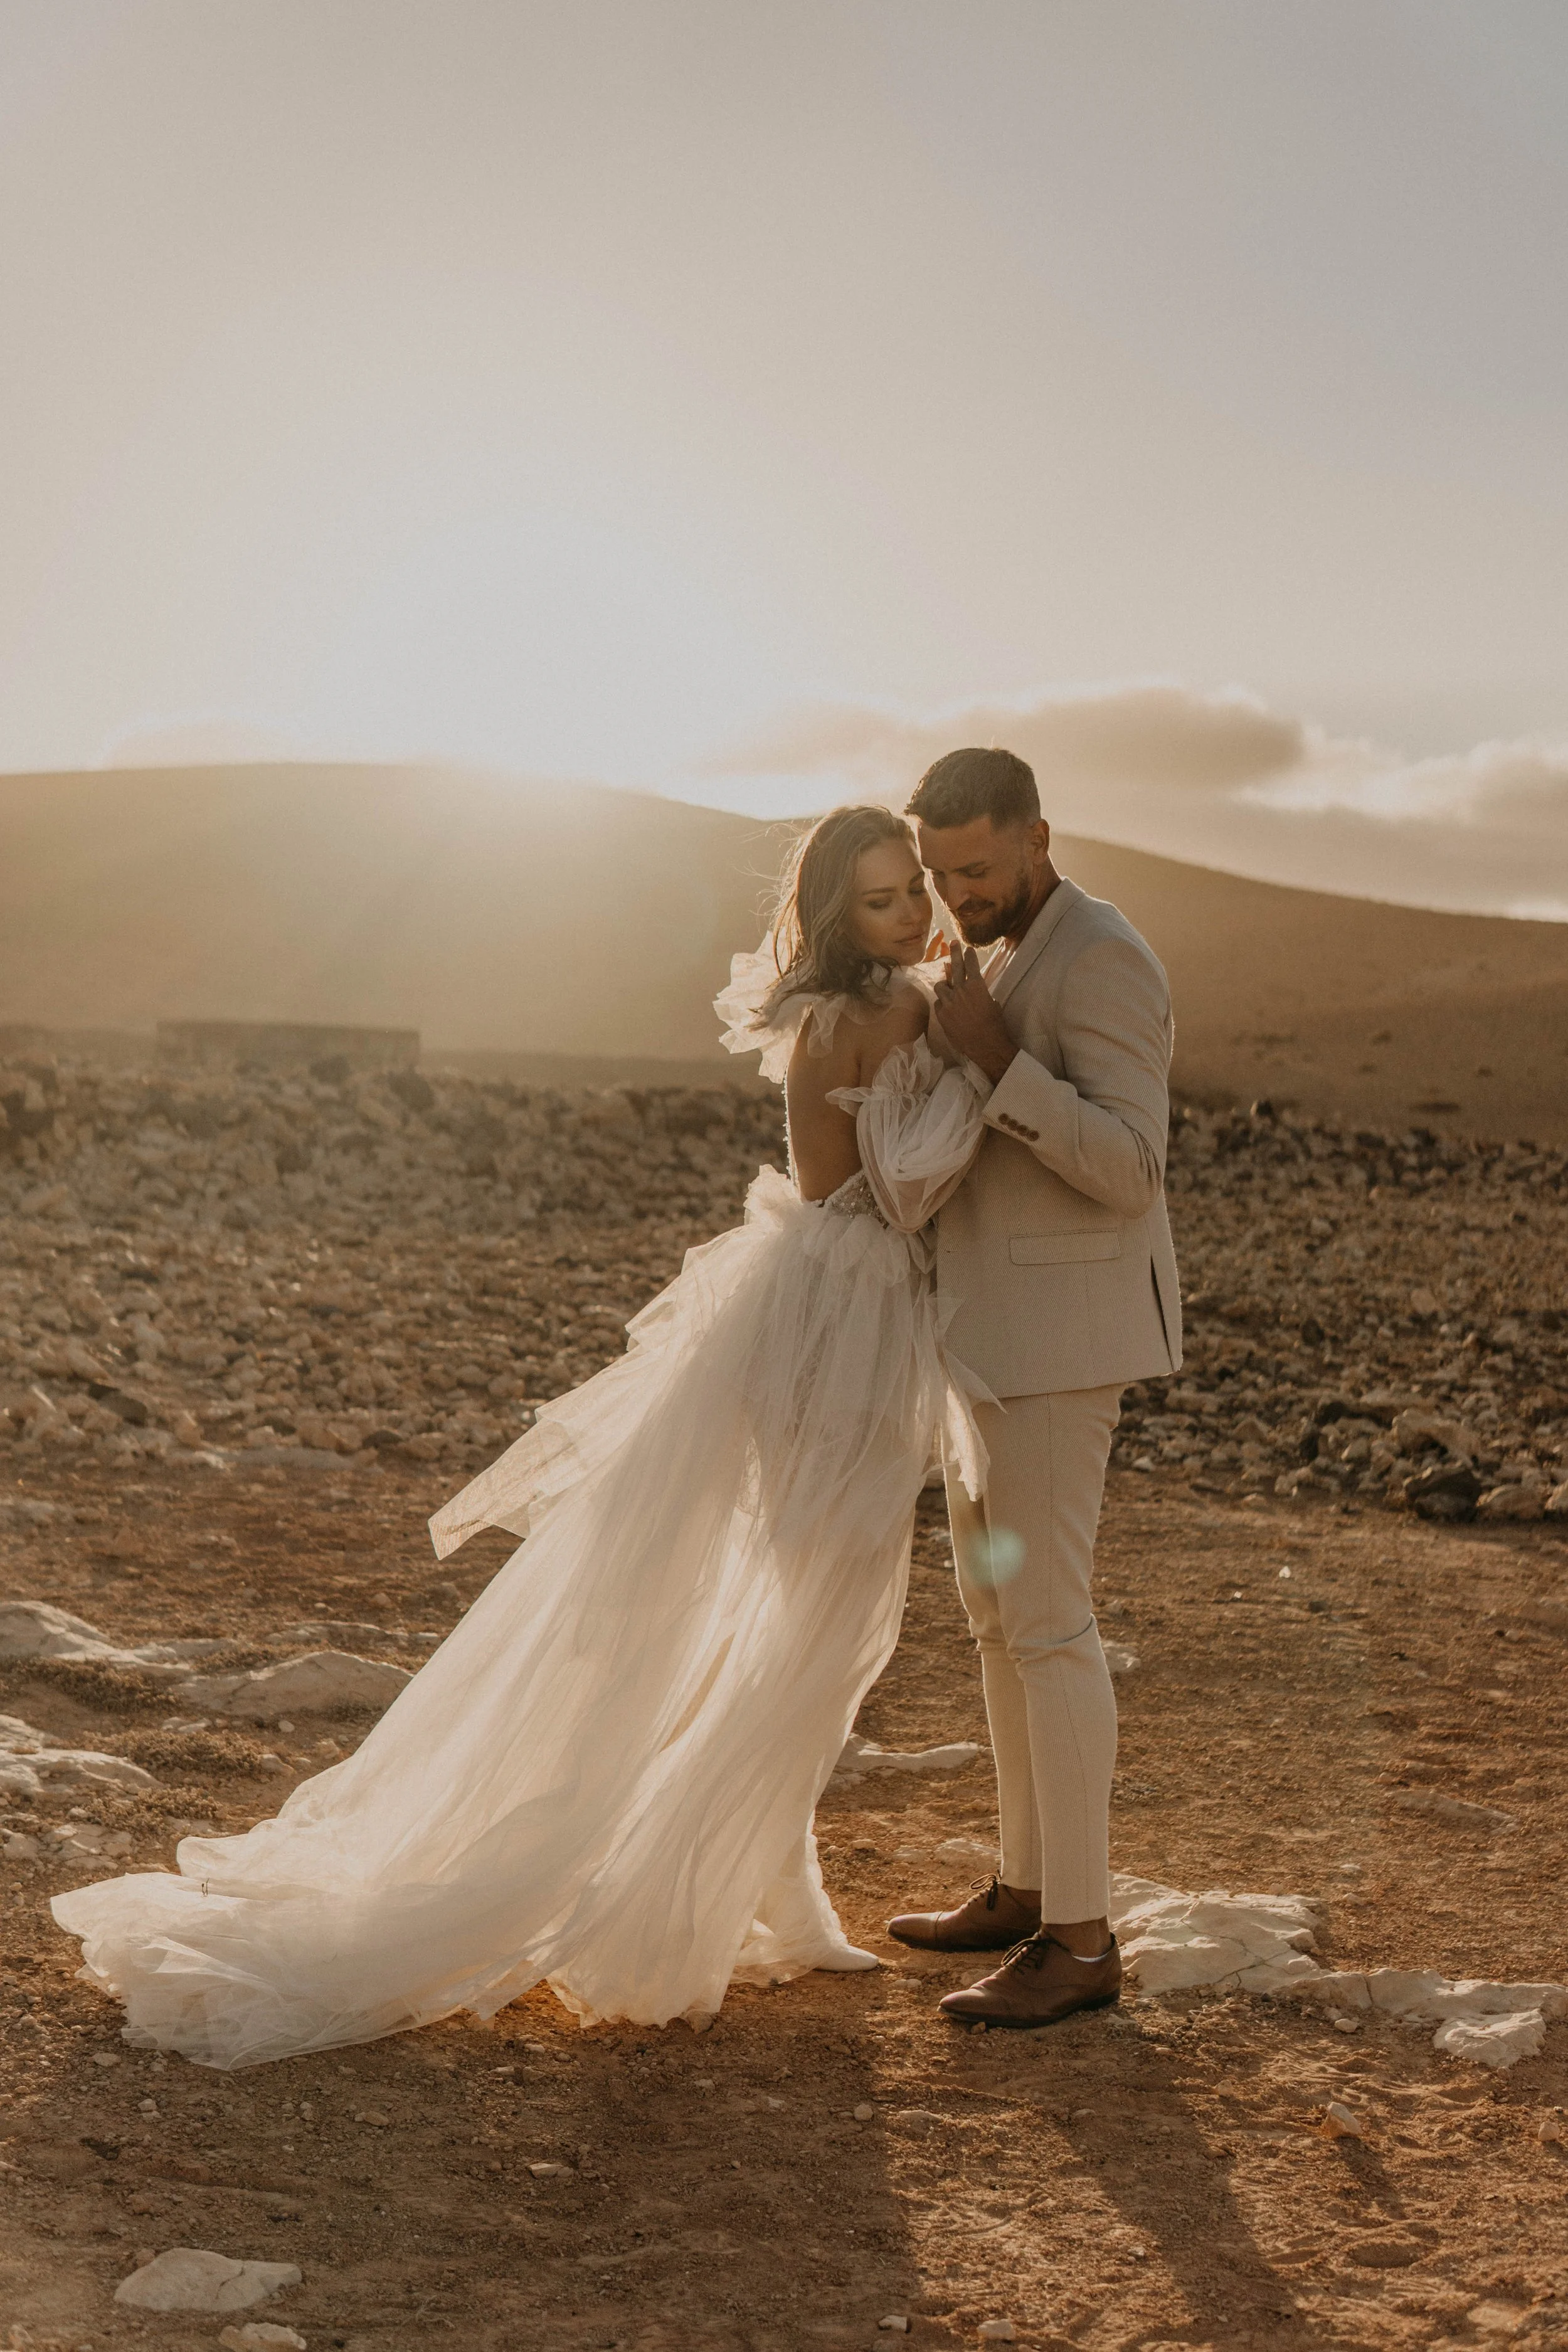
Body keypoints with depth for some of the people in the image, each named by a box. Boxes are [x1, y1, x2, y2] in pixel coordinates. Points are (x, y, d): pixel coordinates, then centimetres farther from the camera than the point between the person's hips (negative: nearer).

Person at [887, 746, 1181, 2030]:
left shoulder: (1102, 958, -16)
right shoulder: (1013, 960, 15)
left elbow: (1130, 1171, -23)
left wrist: (995, 1059, -26)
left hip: (1062, 1323, -10)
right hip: (1001, 1324, 10)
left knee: (1045, 1621, -8)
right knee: (1000, 1609, 14)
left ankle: (1080, 1937, 0)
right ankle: (1029, 1886, 24)